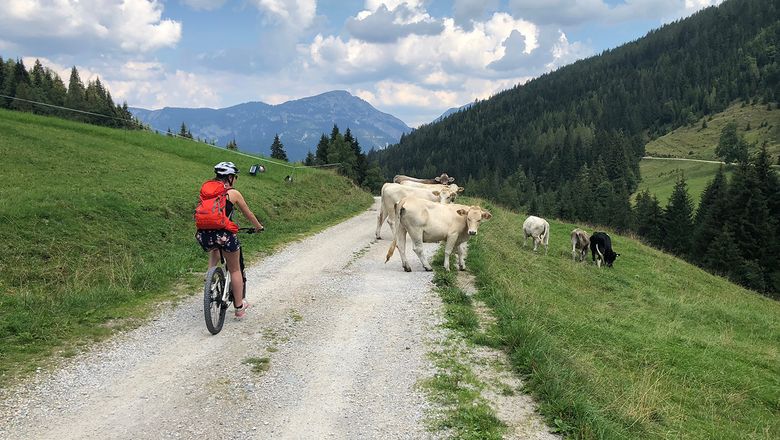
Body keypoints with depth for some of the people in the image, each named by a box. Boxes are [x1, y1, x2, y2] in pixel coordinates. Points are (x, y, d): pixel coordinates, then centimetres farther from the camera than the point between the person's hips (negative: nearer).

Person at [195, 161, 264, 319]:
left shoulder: (205, 188, 15)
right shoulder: (233, 193, 3)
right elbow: (248, 214, 15)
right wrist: (259, 227, 33)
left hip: (204, 234, 5)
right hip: (224, 233, -4)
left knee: (214, 249, 40)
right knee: (235, 270, 13)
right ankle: (239, 307, 19)